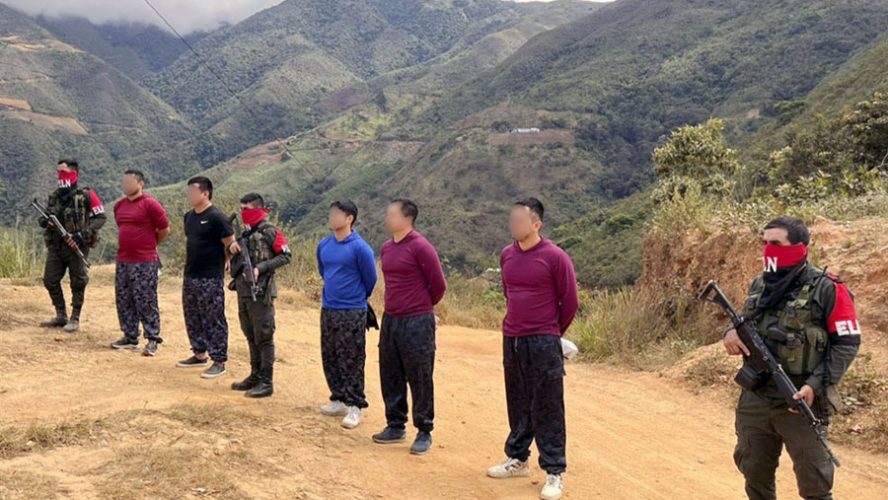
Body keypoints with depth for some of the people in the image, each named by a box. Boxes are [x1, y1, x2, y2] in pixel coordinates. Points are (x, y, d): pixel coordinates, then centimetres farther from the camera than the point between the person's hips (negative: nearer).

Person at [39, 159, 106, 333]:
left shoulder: (86, 195, -6)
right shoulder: (54, 195, 11)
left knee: (78, 283, 1)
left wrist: (83, 234, -17)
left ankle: (75, 319, 12)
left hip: (76, 247, -6)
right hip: (55, 246, 6)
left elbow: (100, 217, -7)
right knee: (50, 280, 6)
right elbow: (46, 217, 21)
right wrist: (44, 221, -4)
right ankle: (61, 316, 19)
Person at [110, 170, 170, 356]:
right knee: (124, 301, 12)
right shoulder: (119, 205, 12)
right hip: (123, 260, 8)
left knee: (146, 302, -5)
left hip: (145, 262, -8)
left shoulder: (150, 204, -10)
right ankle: (130, 337, 22)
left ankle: (153, 339, 3)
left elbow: (164, 230, -6)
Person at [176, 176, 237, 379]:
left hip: (211, 279, -8)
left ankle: (219, 361, 4)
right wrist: (190, 265, 11)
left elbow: (231, 244, -11)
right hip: (190, 276, 8)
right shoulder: (189, 216, 11)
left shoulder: (216, 217, -13)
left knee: (214, 320, -3)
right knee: (192, 317, 16)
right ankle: (200, 354, 30)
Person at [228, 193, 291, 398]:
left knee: (263, 338, -4)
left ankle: (266, 382, 1)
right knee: (251, 336, 15)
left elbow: (285, 256, -12)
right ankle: (255, 376, 25)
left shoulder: (269, 232, -9)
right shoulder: (247, 232, 14)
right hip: (243, 290, 8)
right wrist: (234, 250, 1)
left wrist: (261, 268, -20)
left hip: (261, 292, -8)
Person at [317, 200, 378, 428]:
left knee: (352, 361, -2)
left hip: (352, 313, -7)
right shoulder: (324, 245, 4)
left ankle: (354, 407, 5)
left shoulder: (359, 248, -15)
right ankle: (338, 400, 26)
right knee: (330, 358, 13)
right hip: (328, 310, 7)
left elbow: (370, 279, -4)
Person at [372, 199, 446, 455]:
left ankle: (424, 433, 10)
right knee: (390, 377, 13)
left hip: (417, 323, -7)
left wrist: (423, 306, 5)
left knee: (420, 379, 0)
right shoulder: (386, 248, 9)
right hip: (390, 319, 8)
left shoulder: (420, 247, -14)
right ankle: (395, 426, 26)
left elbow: (439, 285, -9)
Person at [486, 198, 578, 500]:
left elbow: (570, 302, -4)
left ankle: (554, 474, 6)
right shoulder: (506, 255, 6)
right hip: (511, 341, 6)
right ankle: (517, 459, 30)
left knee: (547, 410, -1)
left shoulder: (554, 257, -11)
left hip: (543, 344, -5)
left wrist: (551, 332, 7)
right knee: (518, 405, 16)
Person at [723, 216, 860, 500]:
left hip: (800, 403, -5)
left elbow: (847, 343, -10)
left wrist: (816, 385, -19)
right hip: (754, 400, 6)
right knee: (755, 475, 18)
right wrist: (732, 332, -5)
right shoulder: (758, 286, 8)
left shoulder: (827, 289, -11)